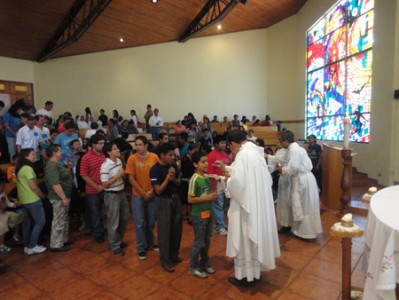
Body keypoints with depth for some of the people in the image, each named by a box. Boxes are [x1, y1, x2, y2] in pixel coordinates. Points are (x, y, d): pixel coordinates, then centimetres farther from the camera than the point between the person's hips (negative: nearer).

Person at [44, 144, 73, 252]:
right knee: (59, 221, -1)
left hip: (63, 196, 11)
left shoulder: (56, 164, 12)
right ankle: (56, 245, 9)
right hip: (59, 198, -11)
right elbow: (55, 184, -27)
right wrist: (64, 198, -26)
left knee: (64, 219, 19)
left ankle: (63, 240, 32)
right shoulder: (52, 166, -21)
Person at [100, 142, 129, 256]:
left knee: (124, 218, 19)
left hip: (121, 193, 8)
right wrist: (118, 176, -23)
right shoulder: (105, 166, -21)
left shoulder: (119, 161, 3)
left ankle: (119, 239, 40)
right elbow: (105, 185, -21)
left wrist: (123, 174, -4)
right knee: (114, 222, 6)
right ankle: (115, 246, 24)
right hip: (112, 195, -8)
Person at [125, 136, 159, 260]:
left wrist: (151, 191, -8)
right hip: (138, 195, -1)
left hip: (152, 194, 2)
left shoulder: (154, 157, -5)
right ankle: (141, 248, 20)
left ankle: (150, 243, 33)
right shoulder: (132, 159, -9)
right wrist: (143, 193, -9)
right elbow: (131, 179, -8)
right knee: (140, 223, 5)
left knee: (151, 222, 14)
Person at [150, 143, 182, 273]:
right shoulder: (155, 169, -17)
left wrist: (173, 179, -13)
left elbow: (179, 183, 7)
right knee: (164, 230, 3)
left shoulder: (174, 165, 1)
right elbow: (158, 190, -17)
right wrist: (167, 178, -23)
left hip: (175, 199, 6)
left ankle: (174, 254, 33)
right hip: (163, 201, -6)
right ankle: (165, 260, 17)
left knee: (177, 228, 14)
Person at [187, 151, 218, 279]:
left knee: (207, 241, 19)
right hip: (199, 215, -7)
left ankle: (204, 263, 36)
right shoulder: (194, 179, -18)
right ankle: (193, 267, 23)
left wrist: (213, 196, -4)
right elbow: (190, 200, -18)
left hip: (208, 213, 7)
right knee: (198, 242, 5)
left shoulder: (207, 177, 4)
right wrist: (207, 198, -19)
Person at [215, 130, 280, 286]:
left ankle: (245, 275, 18)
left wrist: (227, 182, -6)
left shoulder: (242, 155, -19)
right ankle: (255, 270, 34)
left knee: (245, 239, 5)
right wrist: (227, 168, 27)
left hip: (247, 203, -9)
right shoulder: (255, 151, 9)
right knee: (254, 236, 20)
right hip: (258, 201, 9)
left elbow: (237, 181, -27)